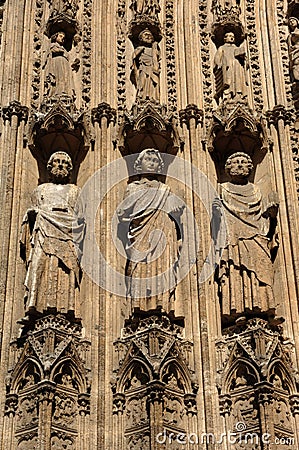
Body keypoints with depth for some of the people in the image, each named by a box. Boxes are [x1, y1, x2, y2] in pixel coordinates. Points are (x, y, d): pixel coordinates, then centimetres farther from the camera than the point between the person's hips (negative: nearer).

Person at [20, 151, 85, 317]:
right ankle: (35, 307, -22)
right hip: (43, 238, 1)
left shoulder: (75, 191, 22)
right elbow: (31, 215, 21)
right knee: (40, 270, -16)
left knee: (65, 277, -14)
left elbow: (80, 219, 11)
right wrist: (32, 214, 0)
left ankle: (64, 309, -21)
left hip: (66, 240, -1)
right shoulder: (41, 190, 26)